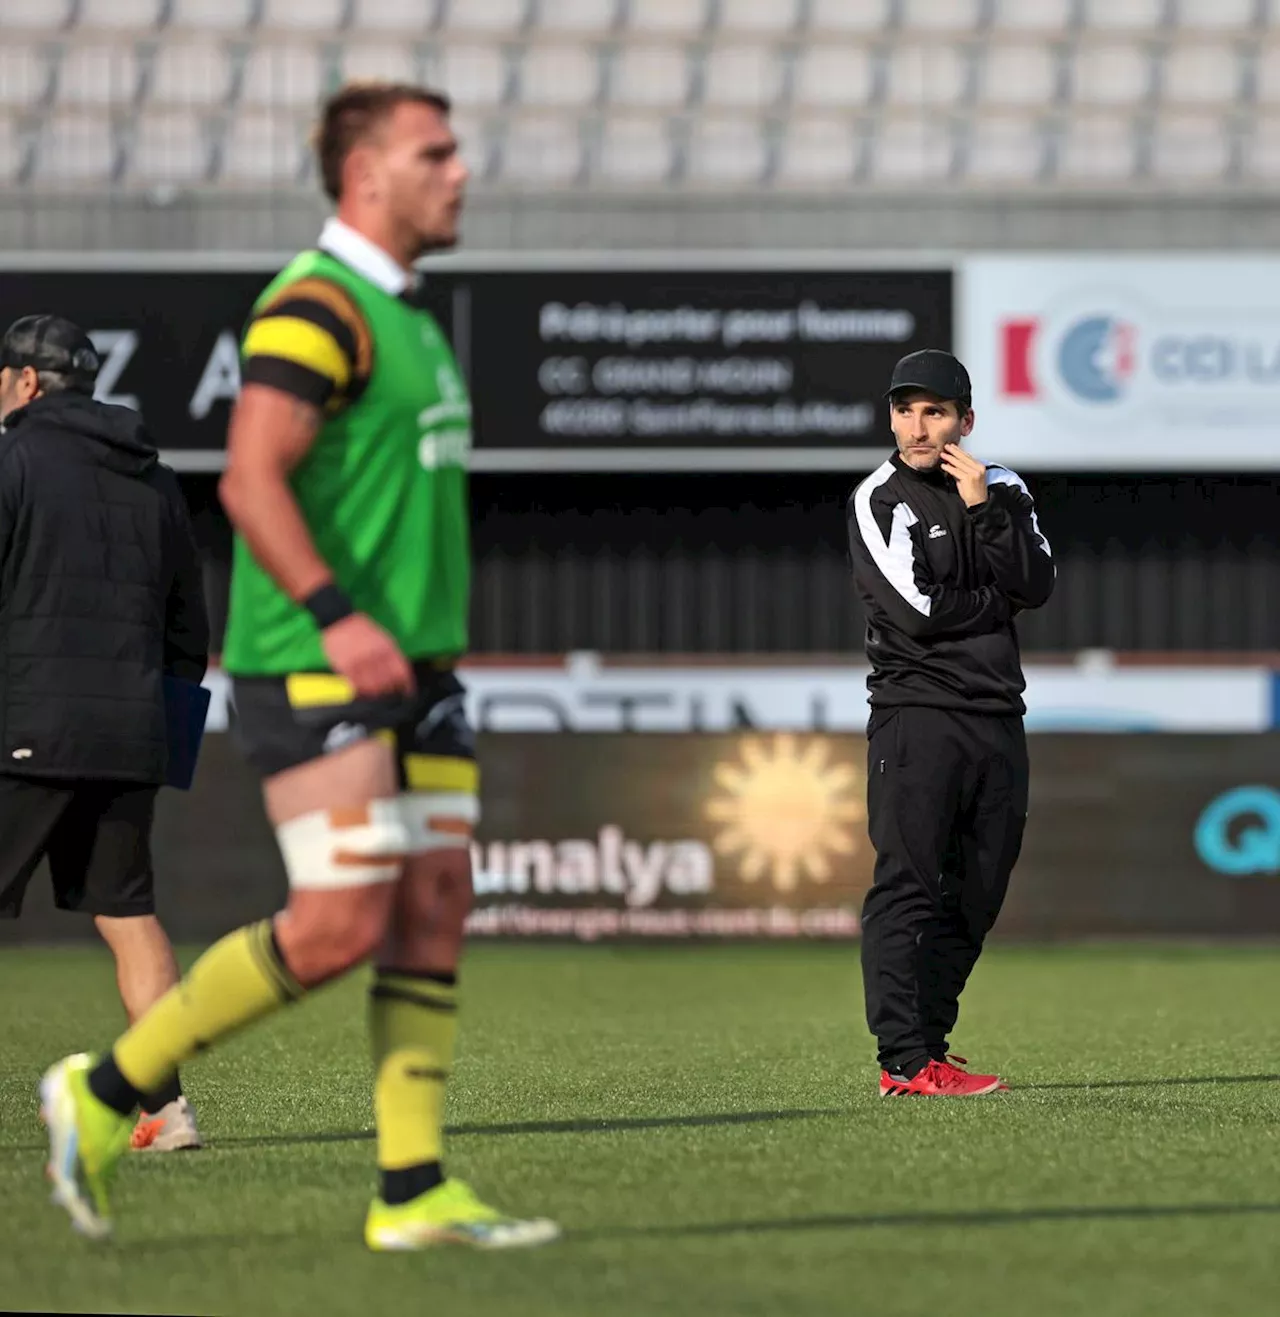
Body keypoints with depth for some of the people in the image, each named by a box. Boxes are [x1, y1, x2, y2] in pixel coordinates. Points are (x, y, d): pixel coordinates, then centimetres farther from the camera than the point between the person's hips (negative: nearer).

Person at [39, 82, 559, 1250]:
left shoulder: (400, 315, 18)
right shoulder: (316, 309, -13)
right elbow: (251, 480, -22)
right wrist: (337, 618, -30)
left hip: (410, 671, 10)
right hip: (314, 672, -10)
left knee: (437, 907, 2)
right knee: (339, 926, -12)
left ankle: (414, 1191, 2)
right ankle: (106, 1093, 1)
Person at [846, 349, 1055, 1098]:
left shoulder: (1004, 492, 12)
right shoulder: (879, 501, -3)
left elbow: (1035, 587, -3)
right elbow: (922, 612, -14)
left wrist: (982, 510, -10)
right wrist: (995, 600, -1)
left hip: (998, 718, 6)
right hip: (918, 715, -6)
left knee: (975, 895, 7)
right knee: (909, 888, -11)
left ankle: (926, 1046, 15)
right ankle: (905, 1061, -15)